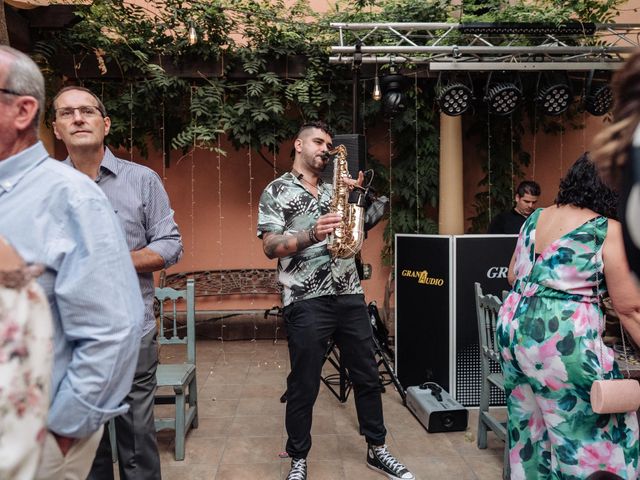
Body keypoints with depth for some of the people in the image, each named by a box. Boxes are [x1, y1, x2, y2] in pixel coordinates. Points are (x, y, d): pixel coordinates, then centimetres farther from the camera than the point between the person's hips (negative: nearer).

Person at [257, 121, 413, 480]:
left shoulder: (334, 190, 17)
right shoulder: (276, 191, 1)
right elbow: (271, 247, -7)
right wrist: (312, 234, -22)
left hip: (350, 294, 5)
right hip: (306, 300, -5)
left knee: (367, 375, 12)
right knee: (304, 384, 4)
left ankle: (377, 449, 29)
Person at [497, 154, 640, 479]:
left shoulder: (535, 217, 10)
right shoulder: (608, 230, -8)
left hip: (512, 325, 7)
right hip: (561, 339, -7)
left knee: (528, 422, 21)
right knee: (588, 432, 7)